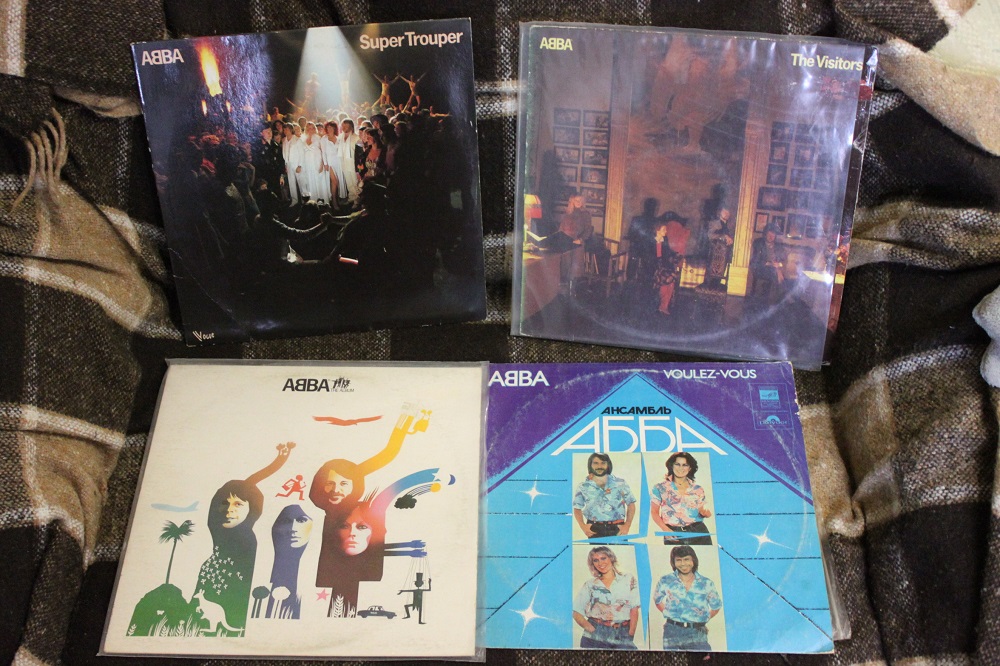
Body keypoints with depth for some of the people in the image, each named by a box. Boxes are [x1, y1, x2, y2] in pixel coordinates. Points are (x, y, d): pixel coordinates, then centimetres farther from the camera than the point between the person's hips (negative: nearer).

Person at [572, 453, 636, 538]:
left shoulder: (620, 484, 2)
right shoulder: (584, 487, 4)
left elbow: (631, 504, 9)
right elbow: (577, 508, 12)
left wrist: (627, 525, -1)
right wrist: (583, 526, -3)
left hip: (617, 530, 0)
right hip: (595, 530, 0)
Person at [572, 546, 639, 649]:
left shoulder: (628, 579, 8)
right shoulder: (590, 585, 10)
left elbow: (634, 610, 2)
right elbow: (576, 612, 4)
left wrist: (631, 636, -7)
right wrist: (589, 627, -13)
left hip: (622, 636, 0)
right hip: (596, 636, 0)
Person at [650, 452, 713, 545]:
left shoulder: (698, 490, 13)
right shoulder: (660, 488, 5)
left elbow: (702, 512, 18)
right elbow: (654, 513, 3)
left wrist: (706, 512, -6)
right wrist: (666, 530, -11)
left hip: (698, 533, 2)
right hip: (673, 536, -2)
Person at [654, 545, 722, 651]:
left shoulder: (707, 584, 4)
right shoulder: (666, 581, 3)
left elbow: (716, 606, 17)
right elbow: (657, 600, 19)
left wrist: (703, 620, 7)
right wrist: (668, 614, 7)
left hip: (698, 633, -1)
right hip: (672, 631, 1)